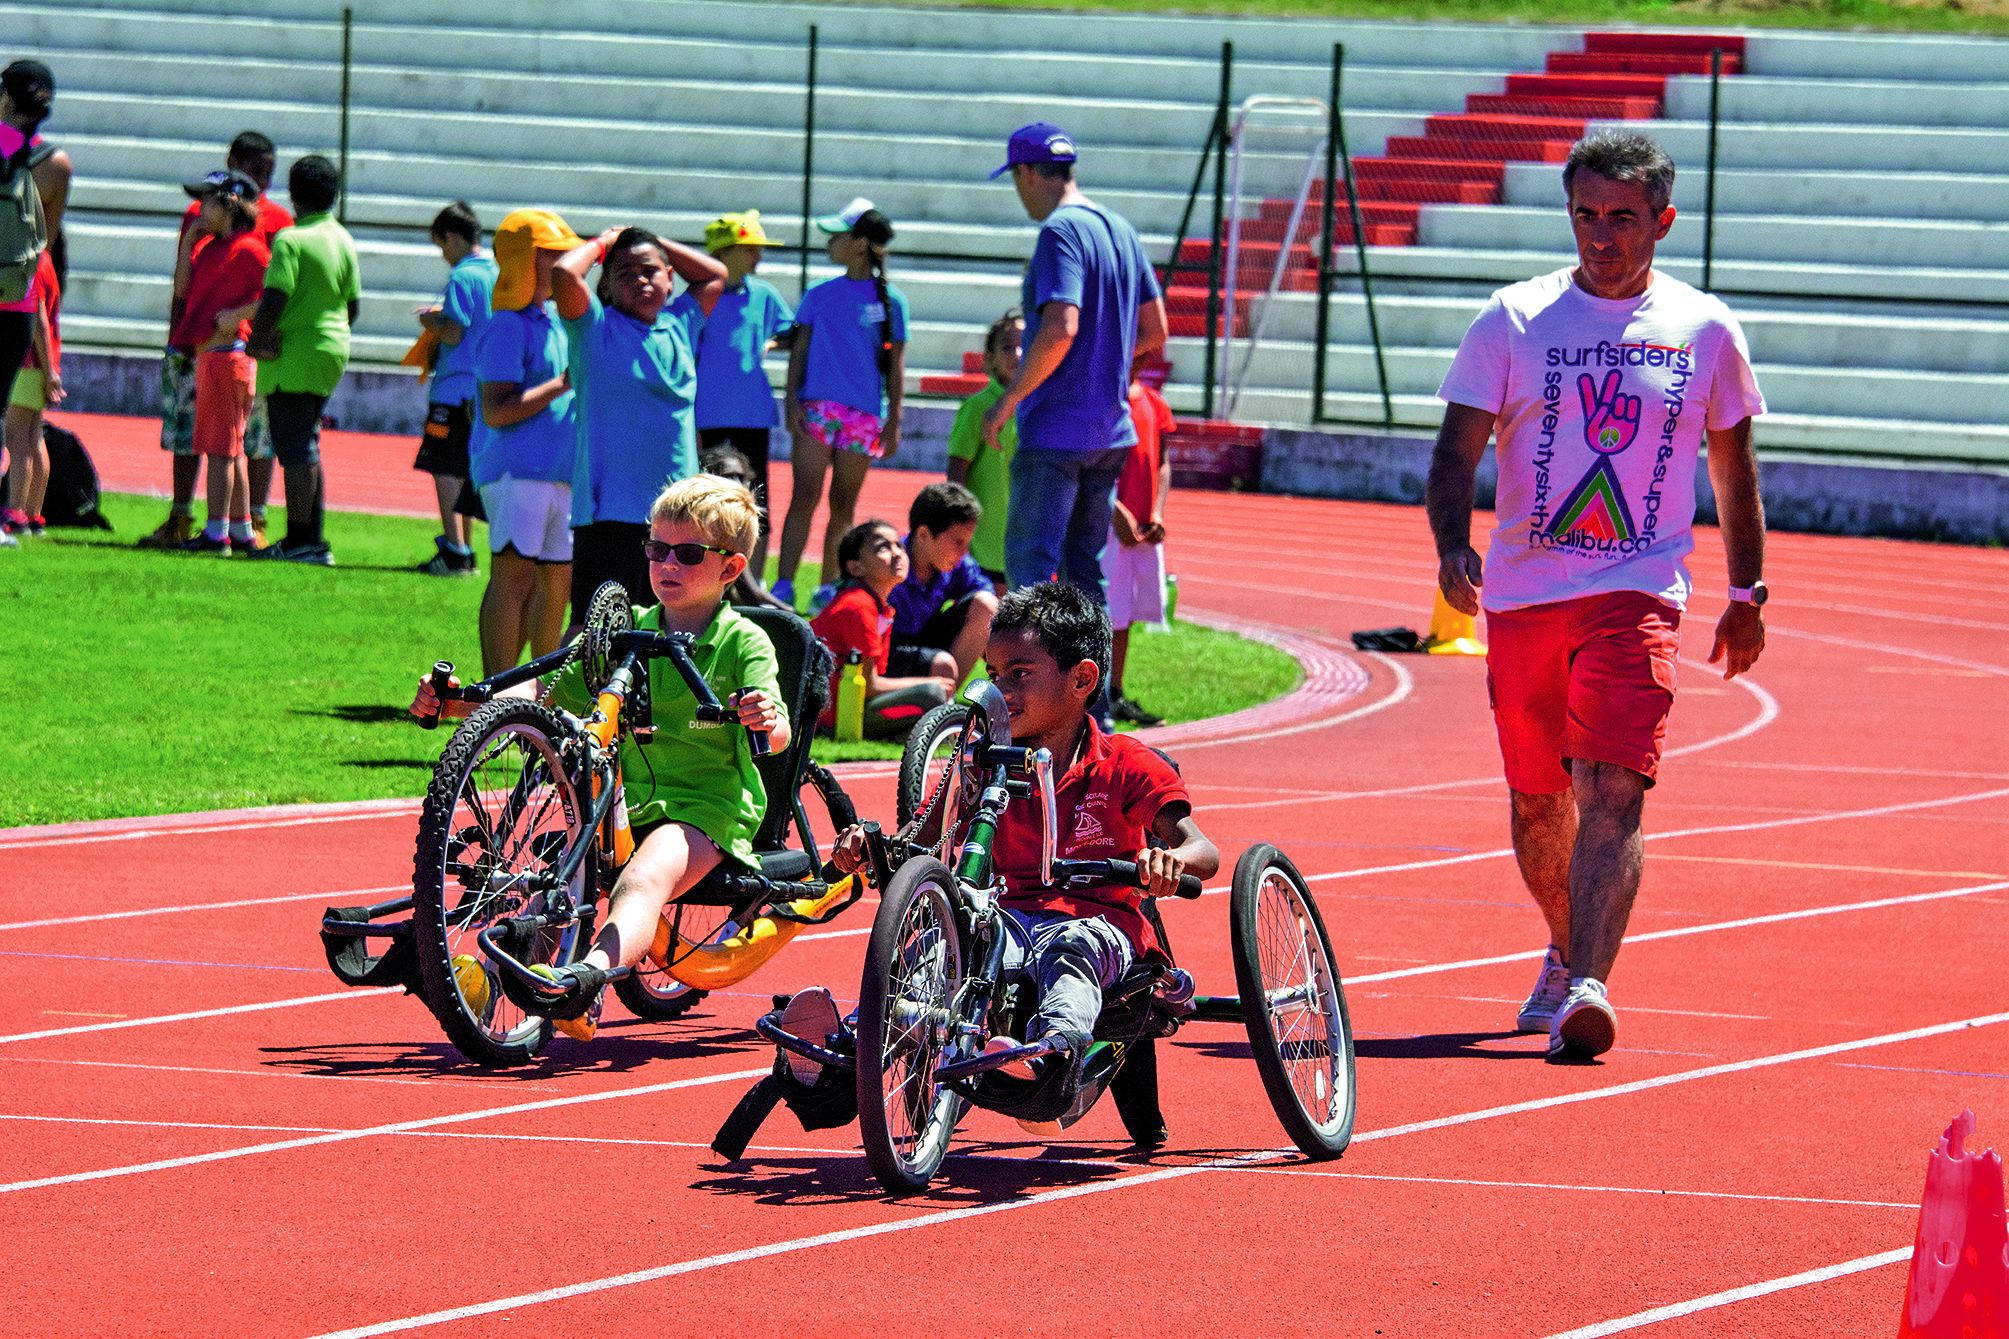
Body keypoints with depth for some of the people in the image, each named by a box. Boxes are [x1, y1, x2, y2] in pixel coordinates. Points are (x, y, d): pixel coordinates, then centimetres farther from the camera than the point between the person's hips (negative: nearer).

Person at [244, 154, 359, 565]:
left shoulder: (291, 240, -16)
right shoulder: (345, 241, 8)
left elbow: (274, 299, -22)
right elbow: (353, 303, 13)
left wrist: (257, 340, -8)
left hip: (293, 357, -8)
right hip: (332, 352, 8)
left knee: (295, 449, -5)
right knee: (308, 445, 16)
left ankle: (302, 541, -6)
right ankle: (312, 538, 19)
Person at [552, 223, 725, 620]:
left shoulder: (679, 325, 14)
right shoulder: (596, 328, -2)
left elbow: (715, 274, 29)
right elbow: (564, 275, -18)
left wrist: (656, 244, 18)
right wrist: (602, 245, 0)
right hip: (612, 509, -6)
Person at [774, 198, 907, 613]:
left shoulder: (890, 301, 4)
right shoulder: (819, 295, 9)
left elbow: (895, 366, 6)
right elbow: (798, 352, 10)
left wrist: (894, 422, 2)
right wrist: (792, 400, -3)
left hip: (864, 413, 0)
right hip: (816, 407, 0)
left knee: (844, 504, 5)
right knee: (805, 497, -10)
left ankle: (829, 588, 13)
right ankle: (784, 586, -14)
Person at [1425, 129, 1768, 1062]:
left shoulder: (1705, 330, 5)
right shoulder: (1514, 320, 3)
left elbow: (1733, 466, 17)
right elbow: (1458, 448, 0)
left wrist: (1746, 592, 18)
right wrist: (1452, 543, -18)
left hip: (1639, 593, -2)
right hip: (1522, 592, 2)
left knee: (1611, 790, -19)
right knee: (1537, 802, 12)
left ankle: (1585, 989, -28)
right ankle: (1567, 951, 37)